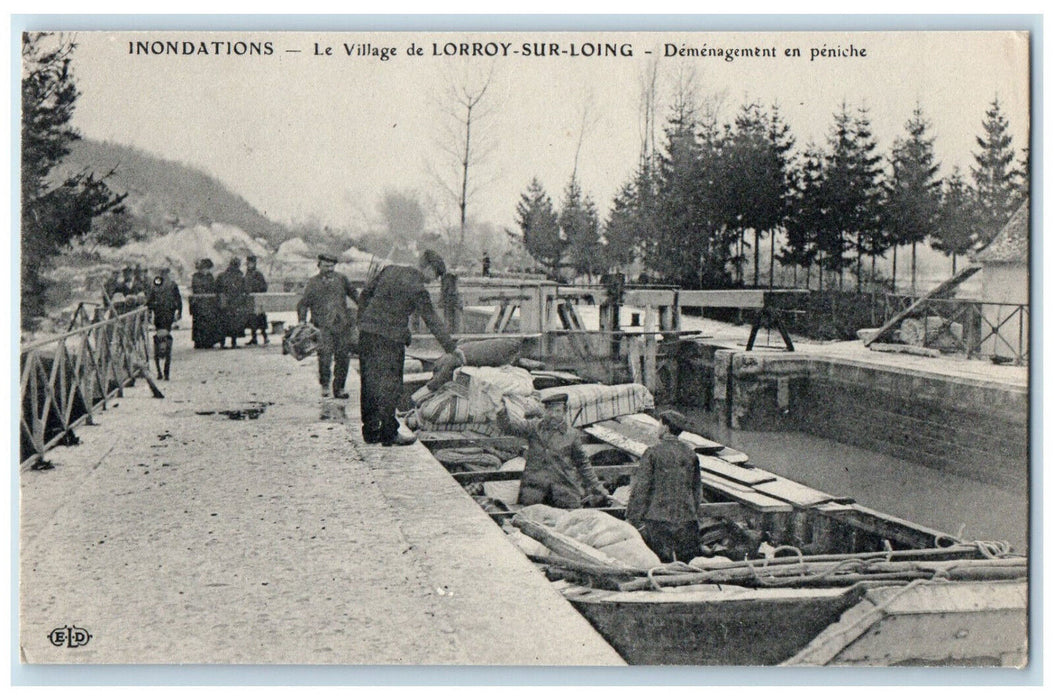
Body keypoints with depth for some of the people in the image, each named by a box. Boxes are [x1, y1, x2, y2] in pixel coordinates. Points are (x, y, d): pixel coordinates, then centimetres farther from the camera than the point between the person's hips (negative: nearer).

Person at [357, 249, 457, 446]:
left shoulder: (390, 270, 12)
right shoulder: (417, 288, -9)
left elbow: (365, 293, 17)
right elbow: (432, 321, -5)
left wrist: (363, 321, 24)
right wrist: (450, 347, 3)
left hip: (366, 332, 7)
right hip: (389, 338, -7)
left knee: (369, 384, 11)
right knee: (390, 387, 1)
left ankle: (370, 431, 19)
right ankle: (389, 433, 5)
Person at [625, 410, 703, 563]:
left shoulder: (653, 452, -6)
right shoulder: (690, 453, 9)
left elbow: (640, 488, -8)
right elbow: (697, 489, 16)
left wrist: (633, 519, -4)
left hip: (657, 518, -4)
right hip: (687, 520, 4)